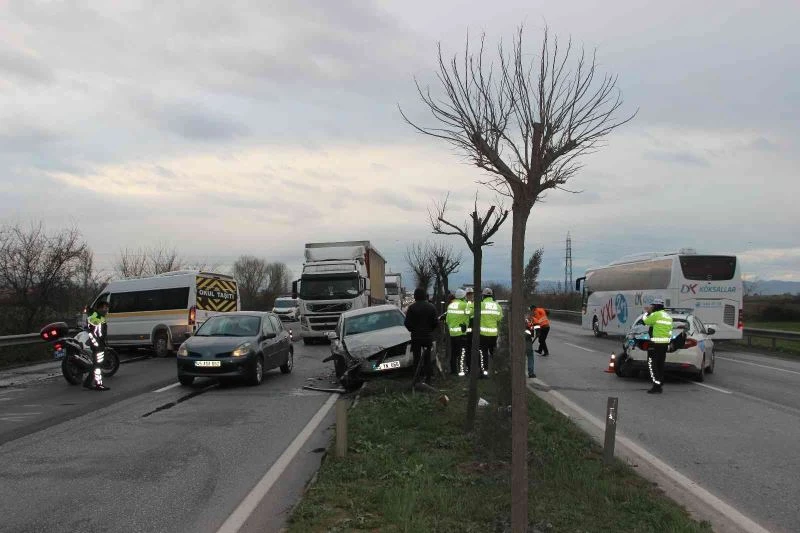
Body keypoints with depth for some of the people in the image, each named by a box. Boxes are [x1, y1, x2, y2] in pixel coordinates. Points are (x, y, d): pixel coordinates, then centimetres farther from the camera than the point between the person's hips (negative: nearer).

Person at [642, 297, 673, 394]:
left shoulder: (655, 315, -14)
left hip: (656, 343, -9)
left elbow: (646, 321, -2)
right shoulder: (668, 316, 15)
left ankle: (656, 386, -13)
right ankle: (659, 386, 15)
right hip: (665, 343, 9)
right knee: (660, 365, 12)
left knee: (652, 364, -6)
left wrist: (646, 313, 15)